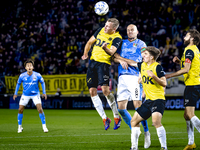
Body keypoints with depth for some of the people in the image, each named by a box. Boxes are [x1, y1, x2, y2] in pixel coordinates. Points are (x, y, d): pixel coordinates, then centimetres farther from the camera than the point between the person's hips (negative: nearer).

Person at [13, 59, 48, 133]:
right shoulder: (22, 76, -13)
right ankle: (19, 126, 16)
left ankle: (44, 126, -1)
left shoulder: (37, 75, -15)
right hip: (25, 95, 1)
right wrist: (15, 93, 4)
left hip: (35, 94, -1)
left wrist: (44, 92, -1)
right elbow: (18, 83, 6)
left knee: (40, 109, -14)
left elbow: (42, 82, 3)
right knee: (20, 110, -2)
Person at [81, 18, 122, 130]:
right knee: (92, 91, 1)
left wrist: (106, 48, -46)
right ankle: (105, 118, 8)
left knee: (105, 90, -22)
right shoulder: (101, 30, 9)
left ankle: (117, 117, -6)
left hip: (104, 63, -7)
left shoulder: (117, 38, -9)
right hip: (93, 62, 7)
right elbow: (90, 42, 23)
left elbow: (112, 51, -26)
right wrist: (85, 53, 20)